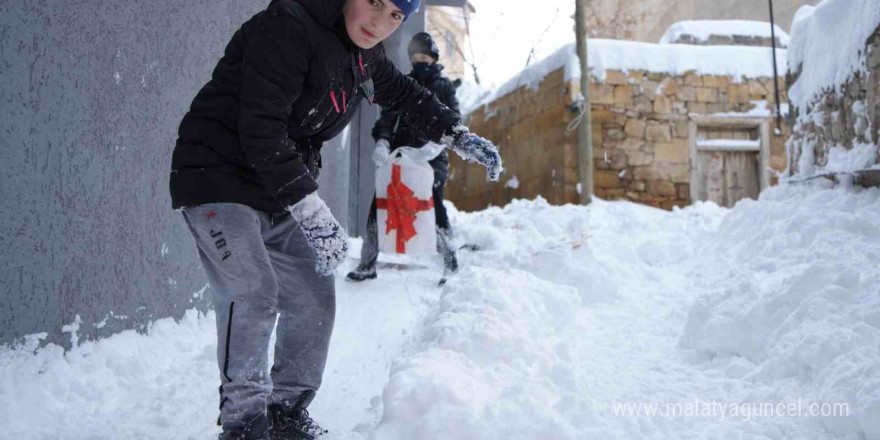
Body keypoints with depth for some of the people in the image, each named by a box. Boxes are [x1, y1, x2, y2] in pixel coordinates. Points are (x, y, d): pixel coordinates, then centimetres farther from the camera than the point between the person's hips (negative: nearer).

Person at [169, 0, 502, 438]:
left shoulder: (365, 55, 6)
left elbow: (403, 94, 27)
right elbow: (261, 128, -29)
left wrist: (460, 137, 16)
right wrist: (311, 210, -32)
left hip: (284, 192, 8)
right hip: (218, 179, -8)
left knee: (314, 298, 3)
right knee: (253, 294, -22)